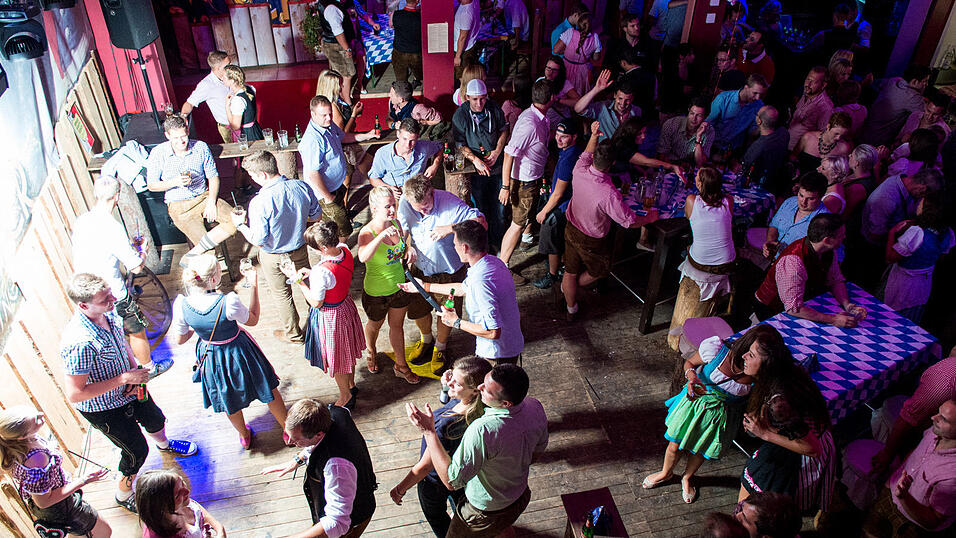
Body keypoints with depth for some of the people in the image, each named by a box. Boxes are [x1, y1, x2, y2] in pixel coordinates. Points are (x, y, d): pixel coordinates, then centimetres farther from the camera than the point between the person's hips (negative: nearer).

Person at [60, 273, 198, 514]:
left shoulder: (108, 313, -16)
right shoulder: (78, 343, -40)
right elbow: (74, 394, -35)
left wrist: (135, 369, -9)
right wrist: (124, 378, -31)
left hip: (127, 388, 7)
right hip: (102, 408, -7)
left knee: (156, 419, 30)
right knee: (137, 451, 10)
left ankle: (164, 444, 66)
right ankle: (123, 494, 40)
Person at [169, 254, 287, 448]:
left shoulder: (181, 305, -23)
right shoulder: (228, 302, -35)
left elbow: (179, 340, -7)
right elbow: (253, 320, -14)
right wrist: (254, 286, -12)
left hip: (210, 356, 4)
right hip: (238, 351, -4)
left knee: (229, 399, 30)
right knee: (268, 389, 23)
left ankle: (244, 436, 54)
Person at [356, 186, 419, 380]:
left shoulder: (396, 224, -10)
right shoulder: (367, 232, -28)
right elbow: (363, 257, -49)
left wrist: (408, 250, -13)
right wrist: (382, 235, -58)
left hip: (399, 285, 4)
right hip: (377, 291, -4)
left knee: (397, 326, 22)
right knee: (375, 324, 24)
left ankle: (401, 365, 41)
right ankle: (370, 352, 56)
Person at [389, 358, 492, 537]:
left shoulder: (445, 427, -46)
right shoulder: (481, 407, -26)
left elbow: (424, 467, -31)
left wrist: (401, 488, -14)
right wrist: (448, 383, -21)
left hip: (436, 481, -6)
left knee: (435, 516, 29)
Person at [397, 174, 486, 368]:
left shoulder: (449, 203, -29)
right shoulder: (405, 203, -15)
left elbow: (481, 222, -30)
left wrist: (450, 228, -41)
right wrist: (409, 247, -17)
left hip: (448, 271, -4)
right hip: (419, 268, 4)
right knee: (417, 309, 20)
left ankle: (440, 347, 45)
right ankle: (426, 340, 53)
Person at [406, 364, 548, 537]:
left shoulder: (483, 430, -44)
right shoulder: (535, 407, -22)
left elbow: (451, 480, -35)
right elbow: (539, 449, -2)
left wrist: (428, 431, -36)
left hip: (486, 512, -6)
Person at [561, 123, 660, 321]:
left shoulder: (580, 171, -22)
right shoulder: (609, 194, -37)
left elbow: (586, 154, 6)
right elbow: (629, 221, -23)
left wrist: (593, 135, 7)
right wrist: (650, 217, -7)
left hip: (571, 229, 6)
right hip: (592, 242, -6)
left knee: (570, 272, 24)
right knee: (600, 271, 28)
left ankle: (571, 309, 44)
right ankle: (570, 288, 44)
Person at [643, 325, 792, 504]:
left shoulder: (760, 380, -30)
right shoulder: (716, 348, -34)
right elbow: (689, 363, -14)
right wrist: (691, 376, -33)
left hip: (720, 413, 1)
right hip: (695, 402, 0)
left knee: (700, 450, 24)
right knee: (675, 445, 17)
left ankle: (687, 478, 58)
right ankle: (666, 473, 52)